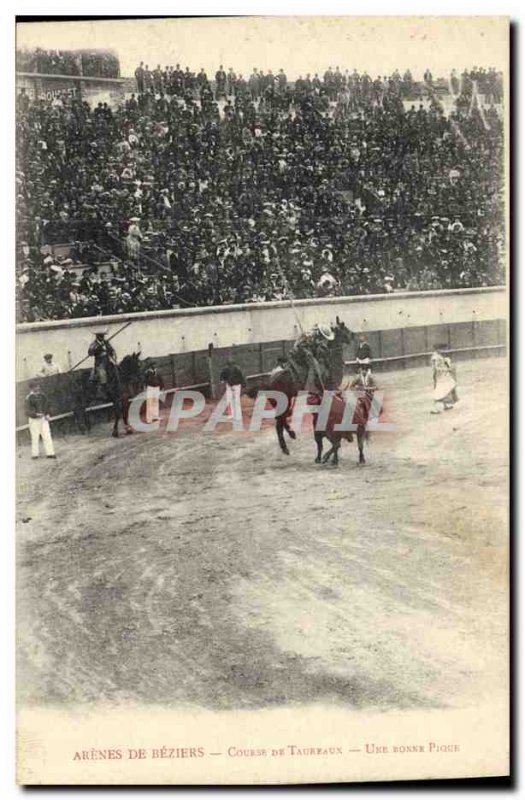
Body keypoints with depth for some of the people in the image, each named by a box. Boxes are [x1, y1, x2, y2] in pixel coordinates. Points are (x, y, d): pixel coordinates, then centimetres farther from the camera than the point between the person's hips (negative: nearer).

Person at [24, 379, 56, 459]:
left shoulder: (42, 396, 6)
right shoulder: (29, 398, -10)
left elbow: (46, 405, 20)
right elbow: (28, 411, -12)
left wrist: (47, 414, 6)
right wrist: (36, 414, -27)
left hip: (43, 419, 4)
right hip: (34, 420, -4)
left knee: (47, 436, -1)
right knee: (35, 437, 1)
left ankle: (49, 453, 0)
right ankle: (35, 454, 11)